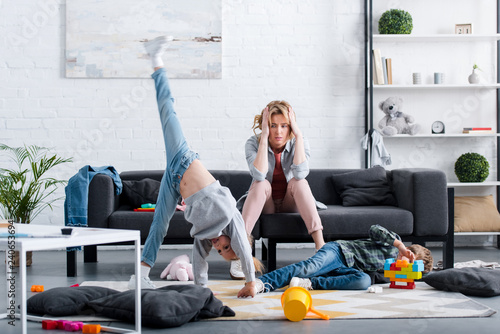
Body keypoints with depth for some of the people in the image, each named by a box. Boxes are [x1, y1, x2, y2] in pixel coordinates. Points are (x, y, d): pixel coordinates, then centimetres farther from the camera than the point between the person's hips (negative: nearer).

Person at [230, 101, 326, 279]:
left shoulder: (299, 143, -13)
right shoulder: (253, 143, -15)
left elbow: (300, 173, -32)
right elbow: (259, 175, -33)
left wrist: (299, 135, -32)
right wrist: (264, 137, -33)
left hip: (291, 203, 1)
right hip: (264, 204, 0)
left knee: (299, 182, -29)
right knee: (261, 184, -31)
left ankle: (320, 244, -39)